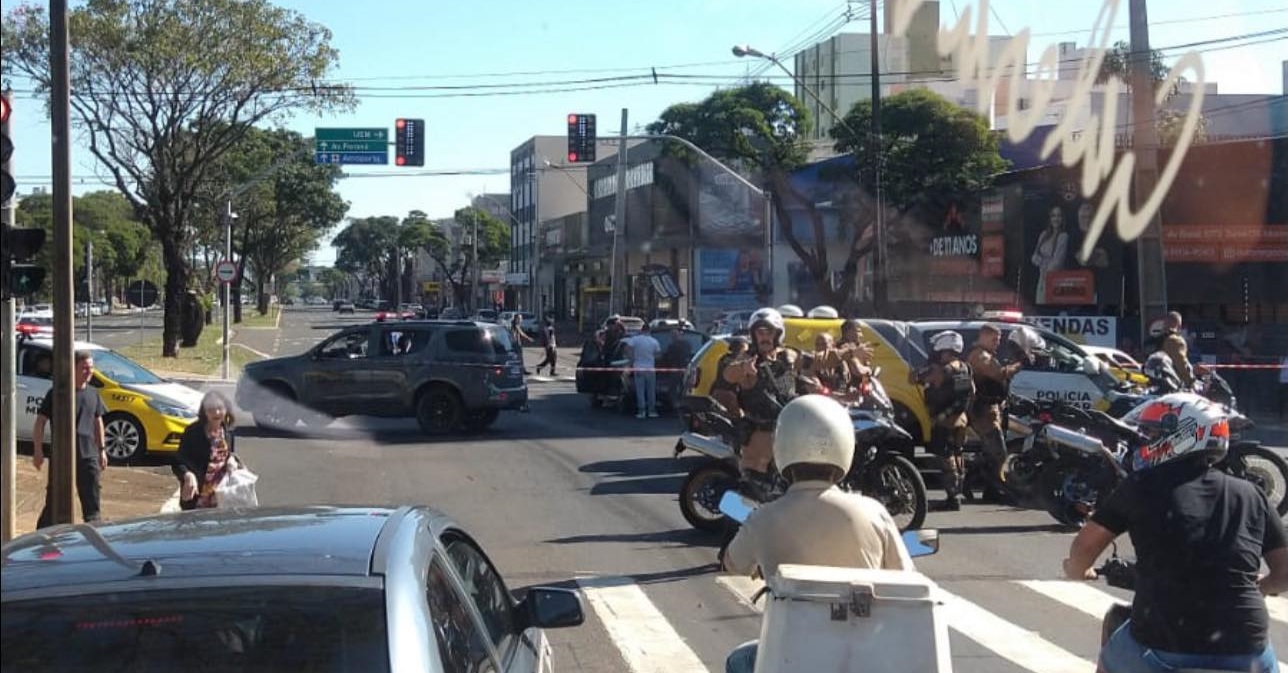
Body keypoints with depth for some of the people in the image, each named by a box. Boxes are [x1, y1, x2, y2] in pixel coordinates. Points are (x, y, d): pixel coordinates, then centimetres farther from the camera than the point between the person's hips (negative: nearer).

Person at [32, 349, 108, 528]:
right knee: (54, 500, 3)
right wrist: (38, 450, -13)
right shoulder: (57, 394, -8)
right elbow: (40, 422, -7)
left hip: (88, 455, 4)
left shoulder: (93, 394, 8)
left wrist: (102, 450, 14)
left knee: (92, 500, 6)